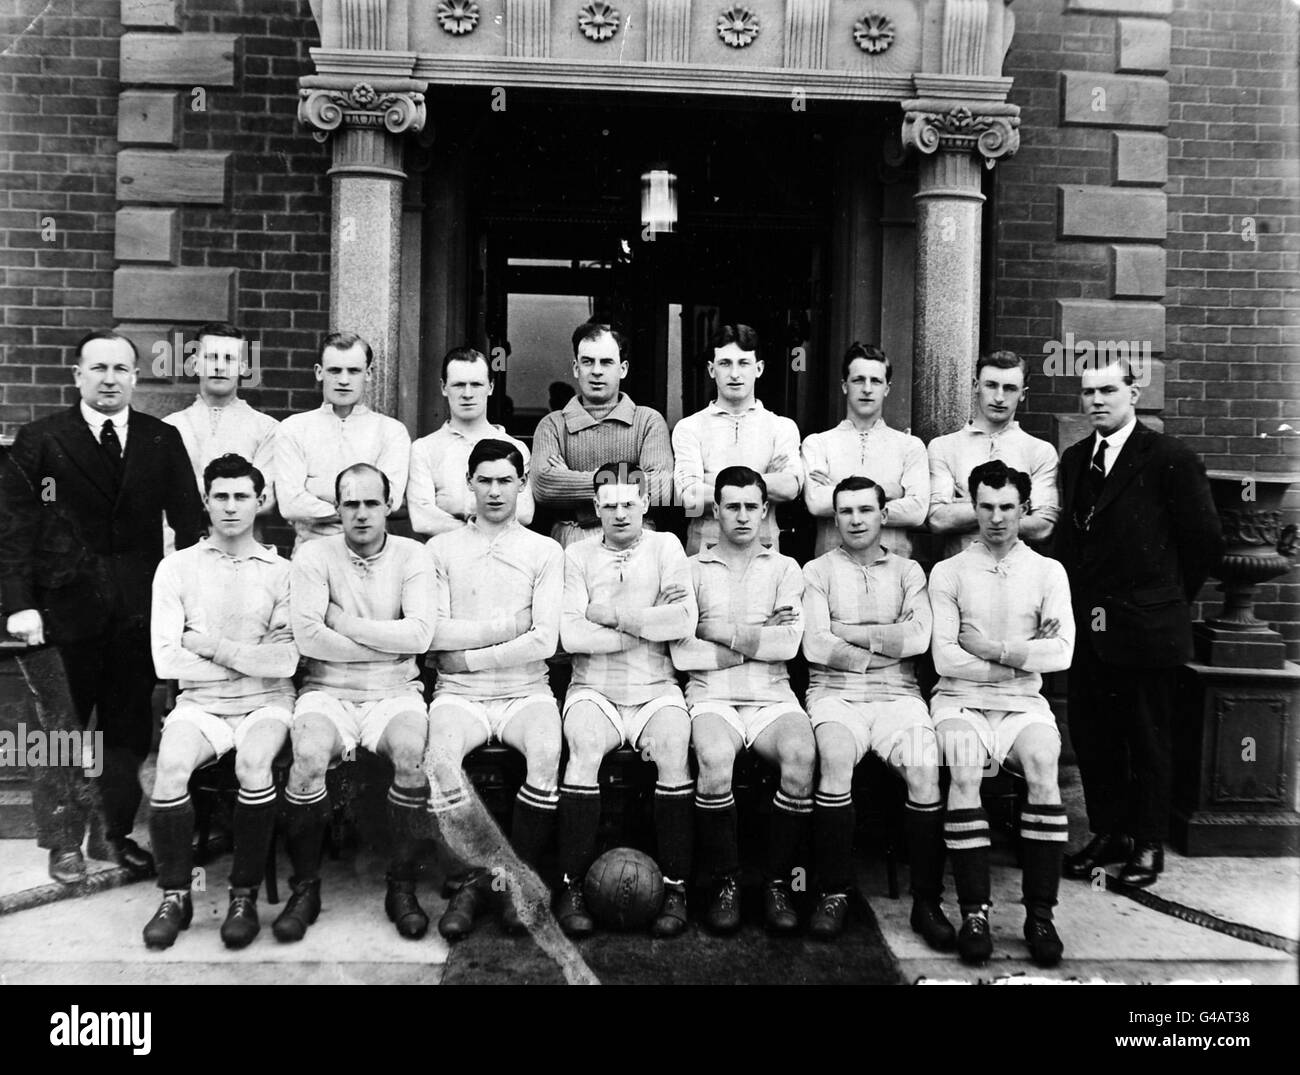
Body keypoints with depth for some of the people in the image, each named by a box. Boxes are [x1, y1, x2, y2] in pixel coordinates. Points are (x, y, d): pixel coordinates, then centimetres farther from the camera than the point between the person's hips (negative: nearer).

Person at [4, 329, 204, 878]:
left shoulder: (163, 439, 6)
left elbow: (189, 520, 5)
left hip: (139, 607, 2)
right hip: (66, 604, -1)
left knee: (128, 729, 8)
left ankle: (115, 834, 24)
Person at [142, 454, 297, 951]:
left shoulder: (281, 572, 3)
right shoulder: (177, 568, 6)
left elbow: (286, 661, -9)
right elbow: (166, 659, -4)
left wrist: (210, 645, -7)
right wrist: (251, 660, -5)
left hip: (265, 703, -1)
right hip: (201, 703, 1)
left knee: (253, 764, -31)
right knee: (170, 767, -28)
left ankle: (245, 894, -11)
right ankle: (175, 895, -6)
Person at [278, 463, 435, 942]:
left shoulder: (411, 555, 4)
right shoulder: (314, 556, 2)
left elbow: (419, 634, -11)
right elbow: (307, 636, -12)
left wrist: (343, 622, -10)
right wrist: (390, 644, -10)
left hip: (394, 692, 0)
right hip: (327, 691, 0)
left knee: (411, 749, -30)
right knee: (309, 754, -30)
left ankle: (402, 886, -12)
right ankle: (305, 887, -9)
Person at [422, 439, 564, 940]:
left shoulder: (544, 552, 7)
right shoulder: (441, 549, 10)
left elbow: (544, 641, -5)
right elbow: (432, 632, -2)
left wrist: (466, 656, -5)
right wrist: (506, 626, -6)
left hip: (526, 691, 0)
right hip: (460, 694, 1)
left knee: (547, 753, -31)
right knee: (440, 752, -31)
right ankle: (475, 877, -11)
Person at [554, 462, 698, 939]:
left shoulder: (665, 547, 8)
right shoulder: (578, 555, 8)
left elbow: (684, 619, -8)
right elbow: (569, 633, -7)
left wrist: (612, 614, -8)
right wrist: (647, 629, -7)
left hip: (655, 688, 0)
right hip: (593, 688, 0)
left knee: (674, 750, -27)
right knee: (584, 750, -28)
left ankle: (676, 888, -13)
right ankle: (572, 886, -15)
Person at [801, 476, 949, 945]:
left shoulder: (908, 571, 15)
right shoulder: (818, 571, 10)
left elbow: (918, 637, -2)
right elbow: (815, 646, -4)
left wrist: (848, 632, -2)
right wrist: (885, 648, -1)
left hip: (896, 694, 1)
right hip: (835, 691, -1)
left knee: (925, 766, -26)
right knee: (836, 756, -32)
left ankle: (927, 900, -13)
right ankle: (834, 892, -19)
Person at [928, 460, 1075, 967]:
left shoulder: (1048, 572, 9)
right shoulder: (948, 572, 5)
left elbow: (1062, 653, -4)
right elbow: (944, 658, -5)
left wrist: (992, 649, -9)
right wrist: (1024, 654, -3)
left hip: (1023, 703, 1)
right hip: (961, 700, -1)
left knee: (1043, 764, -29)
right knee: (964, 772, -30)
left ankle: (1040, 914, -20)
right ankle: (974, 911, -22)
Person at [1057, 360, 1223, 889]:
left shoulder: (1170, 459, -8)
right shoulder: (1074, 460, 10)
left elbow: (1205, 539, -4)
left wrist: (1168, 597, 3)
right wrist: (1080, 599, 4)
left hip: (1147, 631, -5)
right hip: (1088, 627, 5)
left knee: (1148, 741, 7)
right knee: (1091, 737, 11)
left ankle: (1148, 844, 21)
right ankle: (1108, 834, 26)